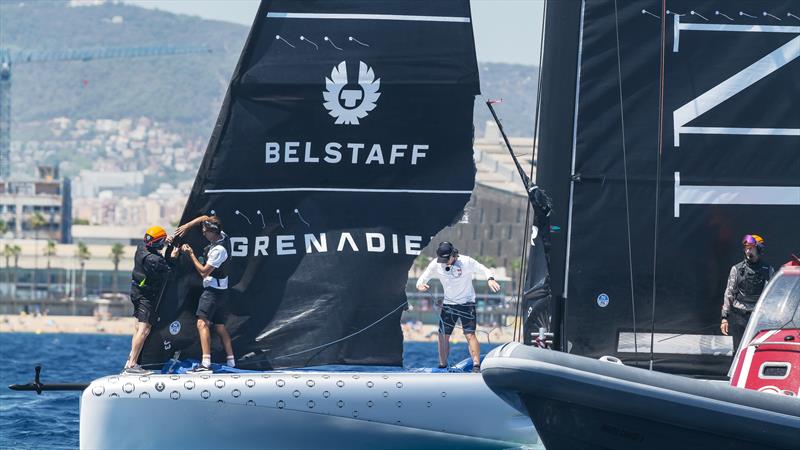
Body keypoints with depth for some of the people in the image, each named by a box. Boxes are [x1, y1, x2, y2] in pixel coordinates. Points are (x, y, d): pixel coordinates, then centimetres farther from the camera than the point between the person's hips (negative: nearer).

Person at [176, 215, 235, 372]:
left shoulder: (218, 250, -24)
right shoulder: (223, 236, 2)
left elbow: (204, 272, -18)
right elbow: (204, 218, 15)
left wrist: (190, 254, -12)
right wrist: (186, 226, 4)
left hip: (212, 290, -10)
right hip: (221, 289, 10)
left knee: (202, 323, -17)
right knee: (219, 326, 15)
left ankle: (206, 362, -27)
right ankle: (230, 360, 18)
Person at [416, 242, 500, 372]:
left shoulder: (466, 262, -16)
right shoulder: (436, 264, -8)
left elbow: (483, 269, -10)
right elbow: (423, 278, -3)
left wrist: (490, 279, -32)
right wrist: (420, 285, -28)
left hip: (467, 303, -4)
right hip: (448, 304, 4)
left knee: (470, 334, -16)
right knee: (443, 335, 4)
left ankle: (476, 365, -20)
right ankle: (442, 365, 17)